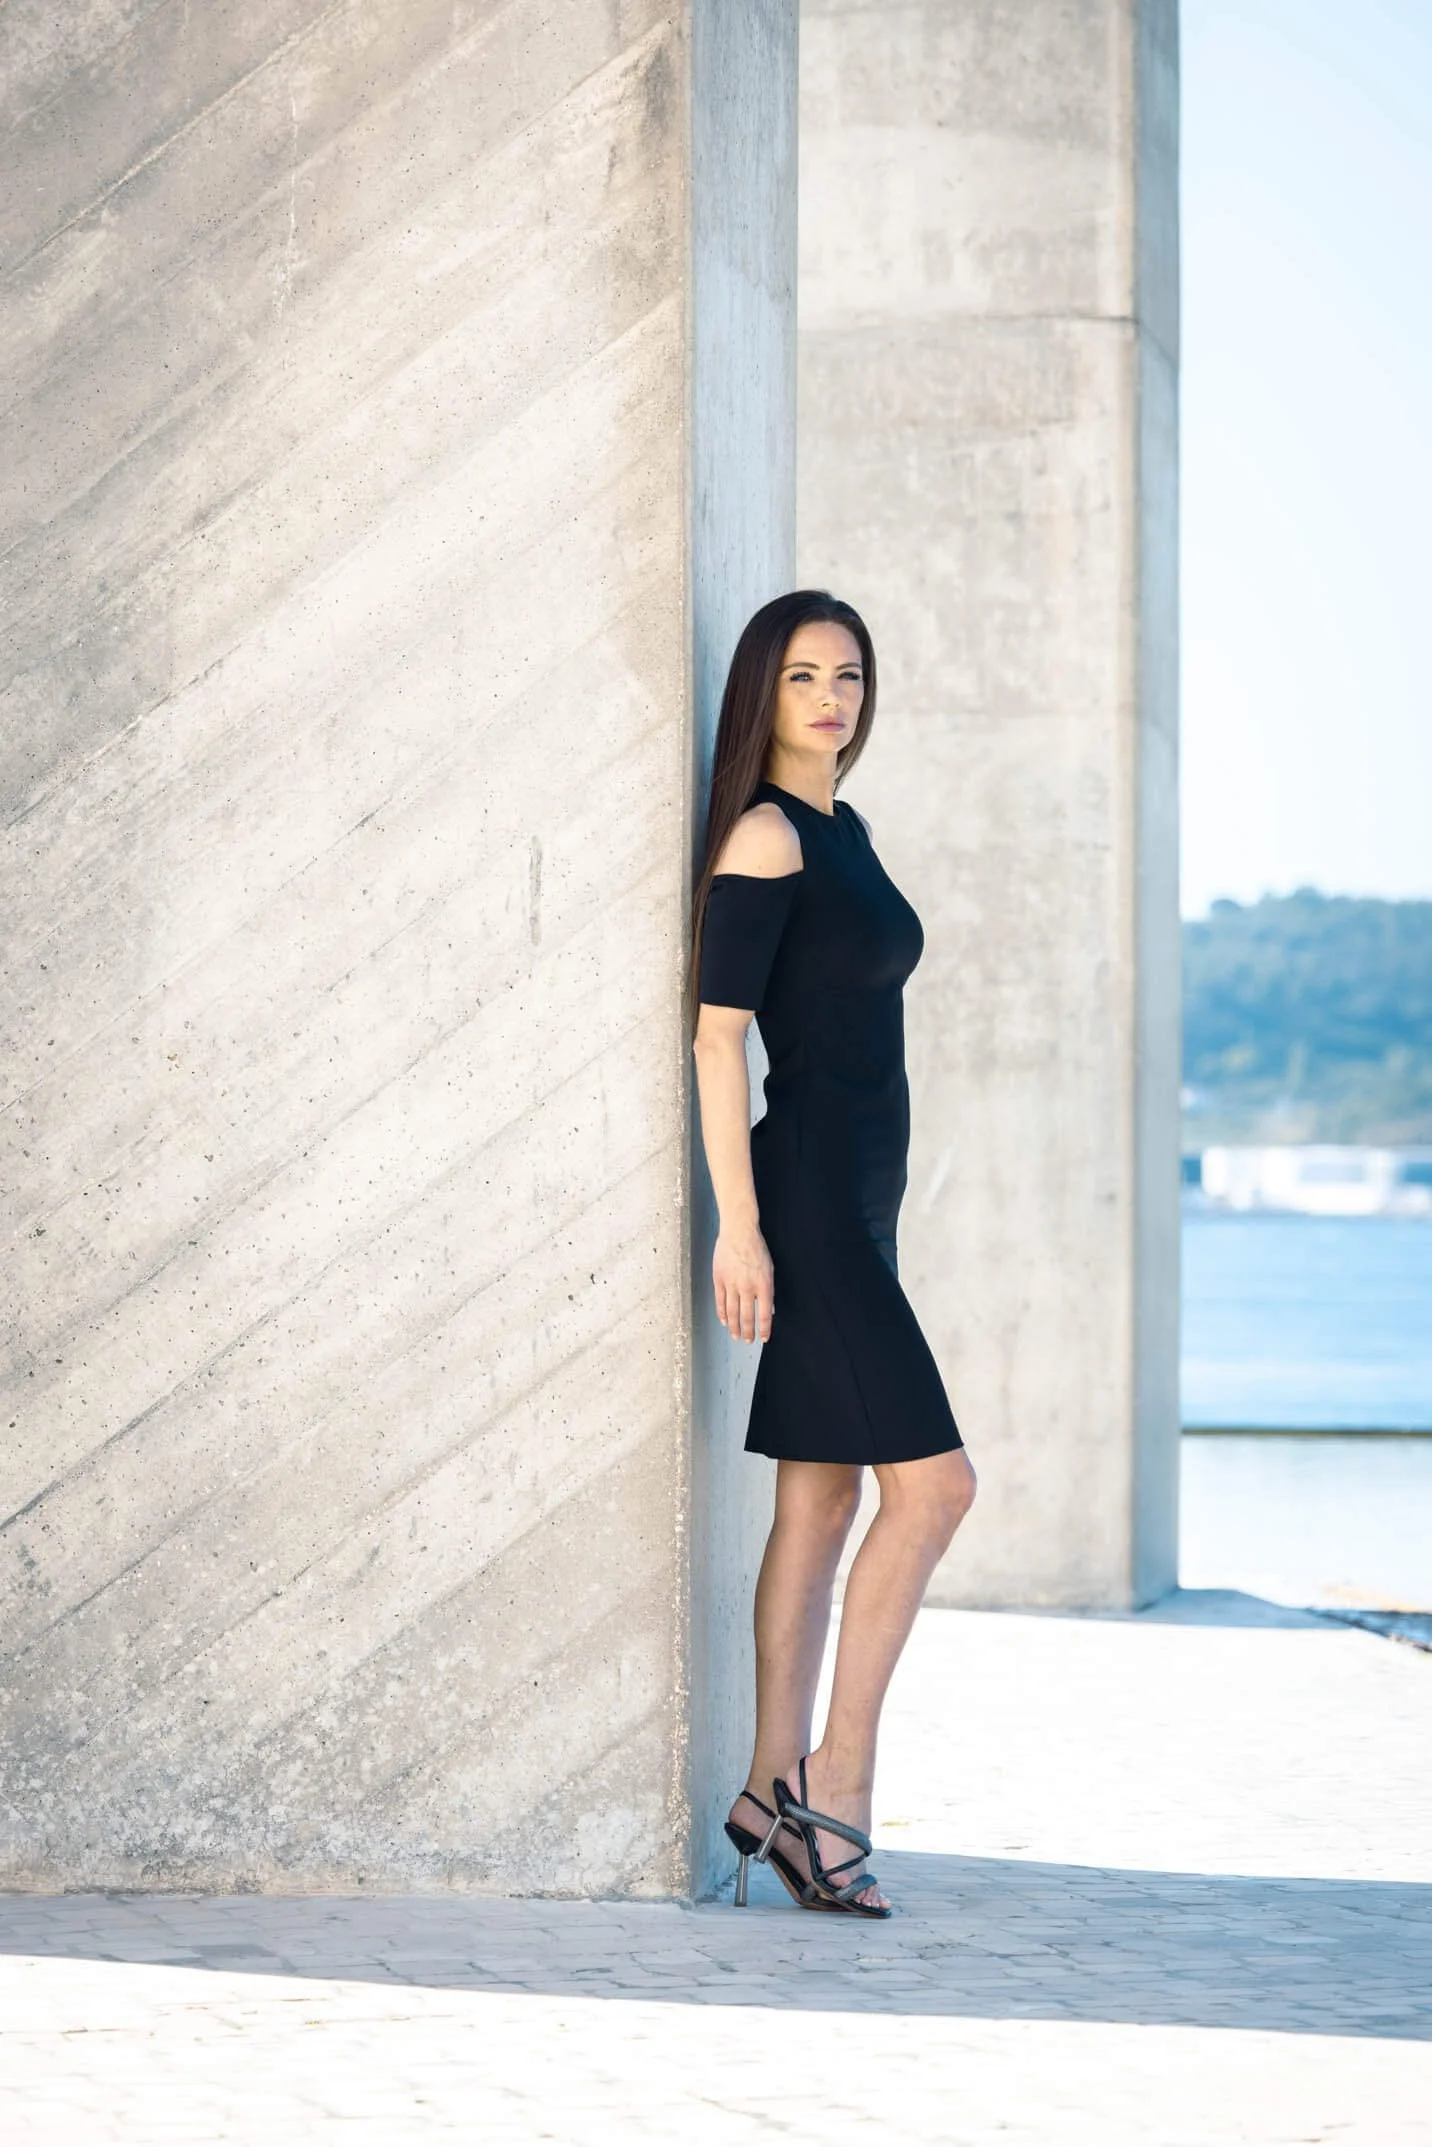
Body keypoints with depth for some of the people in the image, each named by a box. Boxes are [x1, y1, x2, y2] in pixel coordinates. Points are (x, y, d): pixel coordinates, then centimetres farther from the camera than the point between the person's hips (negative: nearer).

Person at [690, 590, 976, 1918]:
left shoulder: (841, 833, 17)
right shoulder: (763, 835, -9)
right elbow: (716, 1030, -15)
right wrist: (738, 1222, -20)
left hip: (853, 1204, 9)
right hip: (802, 1195, -9)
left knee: (820, 1505, 8)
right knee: (929, 1480, -13)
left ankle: (778, 1792, 12)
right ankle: (836, 1784, -8)